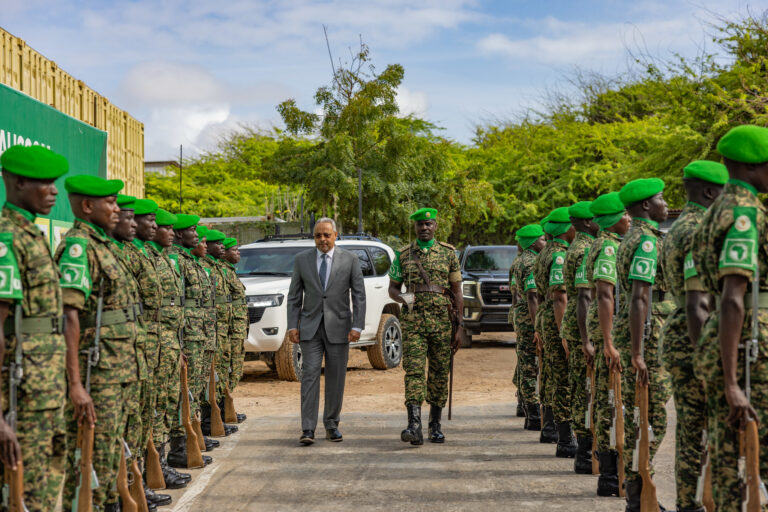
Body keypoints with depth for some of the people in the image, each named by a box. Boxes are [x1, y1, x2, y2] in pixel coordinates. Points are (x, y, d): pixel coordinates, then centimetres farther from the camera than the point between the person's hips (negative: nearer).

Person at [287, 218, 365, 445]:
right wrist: (292, 325, 0)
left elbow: (359, 296, 1)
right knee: (310, 375, -7)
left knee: (336, 379, 5)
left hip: (338, 327, 0)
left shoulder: (350, 260, 2)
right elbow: (294, 296, 8)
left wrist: (357, 326, -7)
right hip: (310, 327, 0)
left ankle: (332, 425, 17)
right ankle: (308, 429, -8)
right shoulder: (302, 260, 5)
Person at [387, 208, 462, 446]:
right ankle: (414, 426, -20)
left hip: (441, 322, 1)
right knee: (413, 370, -12)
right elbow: (393, 287, 13)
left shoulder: (448, 253, 6)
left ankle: (435, 426, 19)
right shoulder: (404, 255, 8)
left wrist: (458, 327, 1)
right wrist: (402, 299, -12)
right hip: (413, 322, 0)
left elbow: (457, 292, 6)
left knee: (439, 373, 6)